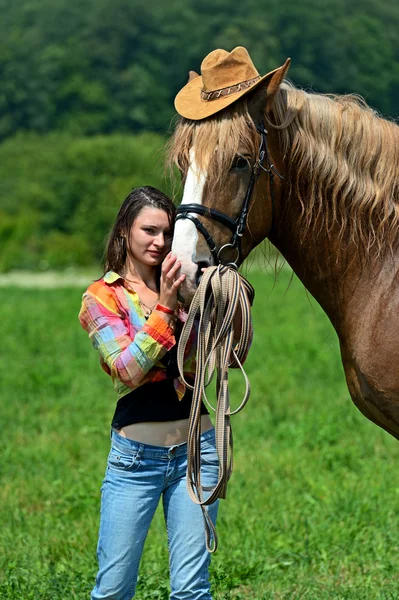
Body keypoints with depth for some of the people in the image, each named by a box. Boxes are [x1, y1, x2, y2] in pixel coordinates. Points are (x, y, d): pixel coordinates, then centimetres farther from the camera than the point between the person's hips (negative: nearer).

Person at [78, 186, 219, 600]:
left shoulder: (185, 289, 10)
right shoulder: (102, 297, -2)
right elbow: (128, 370, -15)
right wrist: (164, 307, -22)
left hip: (196, 448, 3)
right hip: (136, 453, -3)